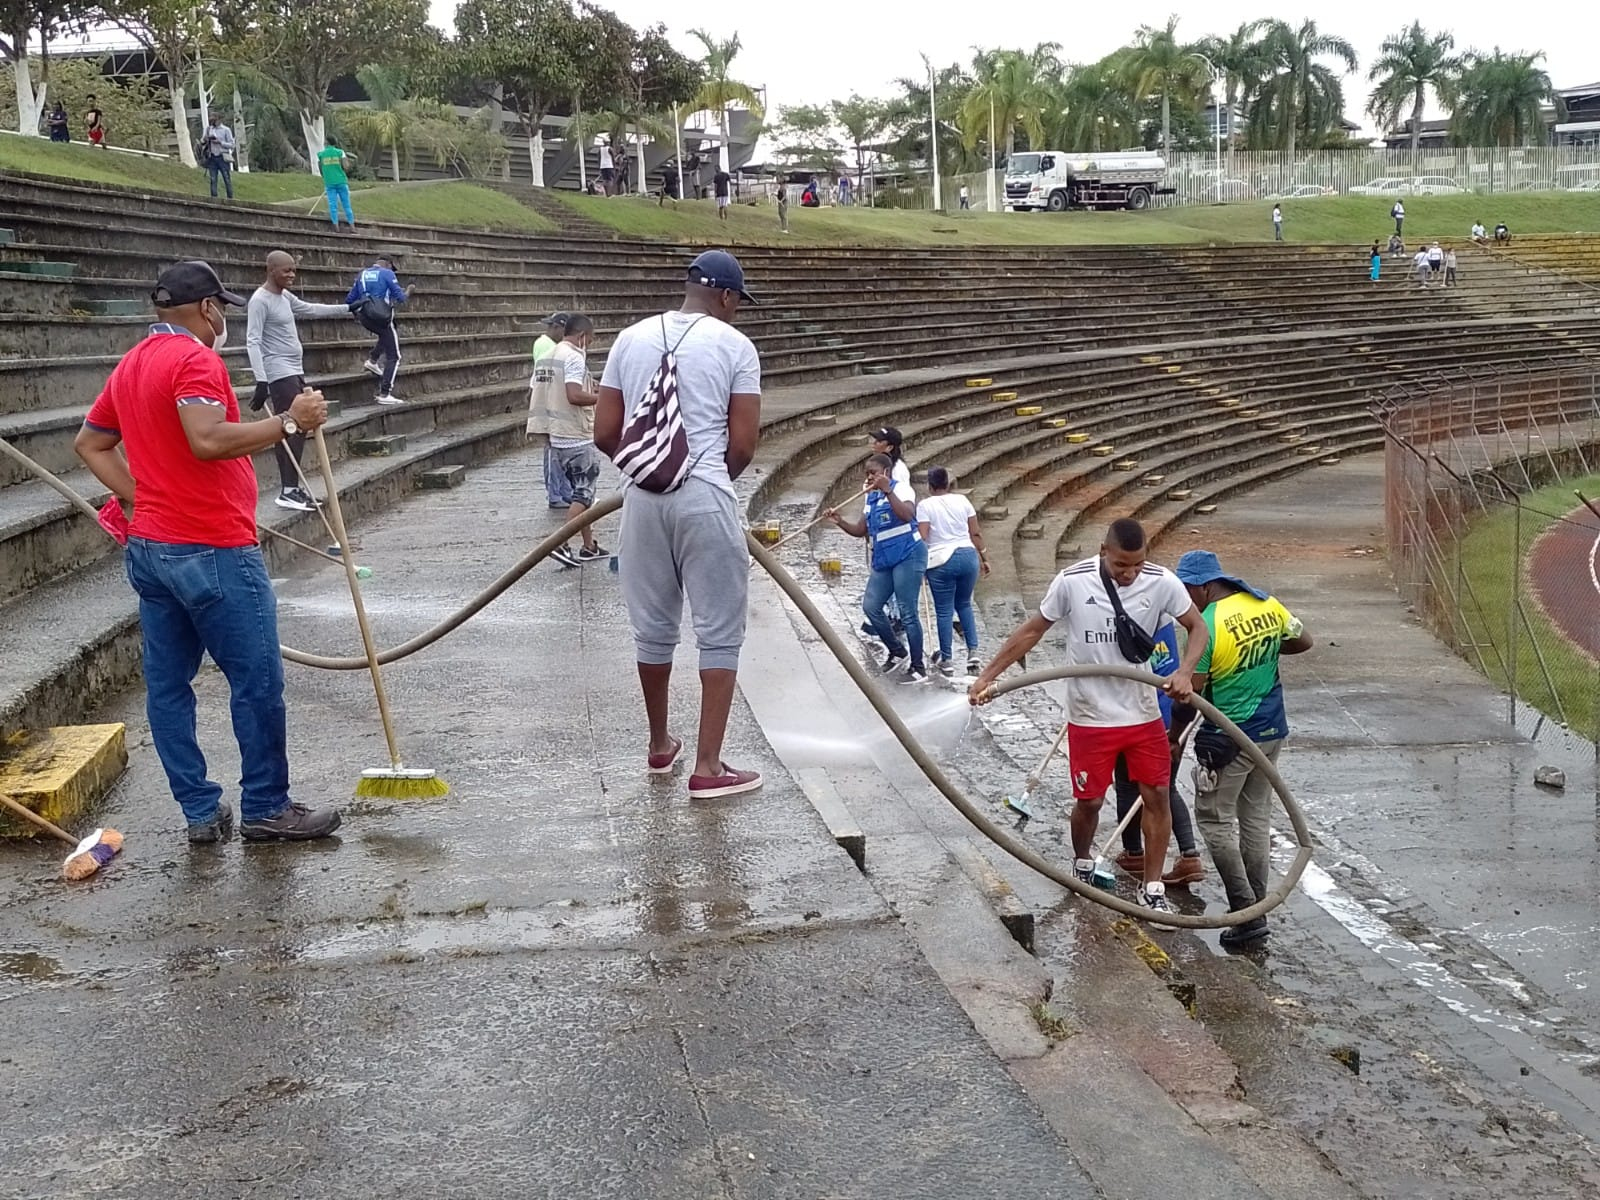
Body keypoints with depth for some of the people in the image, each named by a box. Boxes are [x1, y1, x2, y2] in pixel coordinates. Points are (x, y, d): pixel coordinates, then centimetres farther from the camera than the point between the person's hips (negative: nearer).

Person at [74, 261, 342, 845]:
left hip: (150, 548, 10)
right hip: (212, 551, -9)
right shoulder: (194, 359, -13)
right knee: (257, 682, 0)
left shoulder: (130, 365, 15)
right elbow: (208, 440, -28)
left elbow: (90, 444, 23)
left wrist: (142, 499, 16)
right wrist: (289, 421, -23)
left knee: (167, 684, 9)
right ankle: (265, 809, 8)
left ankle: (201, 812, 15)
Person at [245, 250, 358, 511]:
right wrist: (261, 381, -26)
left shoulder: (285, 297, 15)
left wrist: (347, 309, 33)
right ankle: (288, 491, -13)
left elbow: (310, 309, 31)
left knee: (299, 428, 11)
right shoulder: (260, 300, -13)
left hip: (295, 371, 10)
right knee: (291, 430, -13)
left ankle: (292, 485, 17)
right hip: (279, 374, -10)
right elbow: (253, 342, -19)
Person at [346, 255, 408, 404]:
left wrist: (358, 310, 32)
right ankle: (385, 394, -7)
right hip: (382, 317, -6)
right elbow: (400, 297, -9)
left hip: (365, 318, 6)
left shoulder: (362, 275, 12)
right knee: (393, 357, 2)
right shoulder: (387, 273, -4)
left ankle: (372, 361, 21)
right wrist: (407, 293, 13)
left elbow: (349, 300, 13)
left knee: (389, 334, 36)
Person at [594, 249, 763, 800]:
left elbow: (605, 434, 8)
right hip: (706, 497, -4)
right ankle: (707, 766, 1)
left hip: (643, 498, 5)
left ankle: (660, 745, 32)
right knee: (719, 631, 3)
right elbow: (743, 444, -6)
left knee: (652, 626, 17)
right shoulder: (735, 345, -3)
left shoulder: (631, 339, 8)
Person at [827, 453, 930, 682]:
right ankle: (897, 652, 22)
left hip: (907, 556, -8)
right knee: (870, 606, 4)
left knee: (907, 612, -6)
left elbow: (908, 515, -27)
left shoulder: (900, 488, -8)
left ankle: (918, 668, 2)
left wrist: (887, 491, -31)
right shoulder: (869, 498, 15)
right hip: (882, 560, 8)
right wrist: (840, 522, 2)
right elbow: (861, 530, 17)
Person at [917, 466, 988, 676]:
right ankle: (973, 652, 10)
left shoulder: (925, 505, -4)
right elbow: (976, 534, 7)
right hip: (968, 556, 4)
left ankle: (947, 661, 9)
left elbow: (922, 538, -10)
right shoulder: (962, 500, 6)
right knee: (964, 605, 20)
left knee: (944, 611, 5)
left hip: (941, 561, -3)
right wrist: (984, 558, 15)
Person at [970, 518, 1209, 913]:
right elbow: (1033, 630, -4)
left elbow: (1198, 628, -1)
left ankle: (1152, 888, 16)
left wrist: (1184, 672, -20)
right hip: (1090, 717, -2)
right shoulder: (1072, 581, -16)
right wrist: (988, 675, -5)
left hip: (1143, 714, 2)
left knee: (1157, 795, 2)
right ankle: (1083, 863, 38)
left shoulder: (1161, 582, -12)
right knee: (1089, 801, 8)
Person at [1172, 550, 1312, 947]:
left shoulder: (1207, 627, -20)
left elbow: (1190, 695, -15)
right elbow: (1303, 641, 14)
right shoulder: (1267, 605, 0)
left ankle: (1246, 912, 0)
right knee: (1256, 817, 16)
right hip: (1271, 733, 7)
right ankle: (1257, 908, 22)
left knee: (1215, 820, 4)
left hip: (1228, 741, -7)